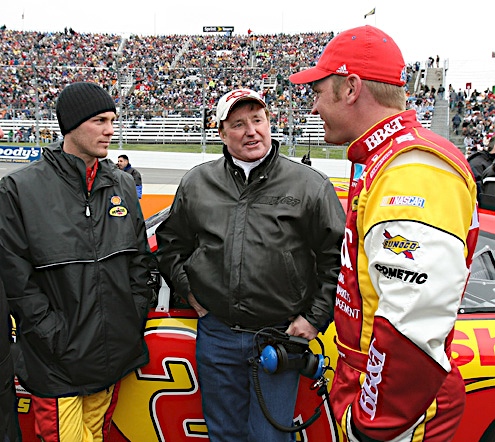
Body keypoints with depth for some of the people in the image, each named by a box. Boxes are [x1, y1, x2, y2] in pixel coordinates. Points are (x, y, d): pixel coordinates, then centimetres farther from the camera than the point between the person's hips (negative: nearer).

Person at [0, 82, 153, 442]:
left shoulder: (123, 185, 6)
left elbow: (140, 259, 9)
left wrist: (136, 316, 3)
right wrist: (57, 337, -13)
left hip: (115, 354, 5)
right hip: (57, 363, -4)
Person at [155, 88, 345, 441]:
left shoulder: (310, 185, -6)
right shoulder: (196, 183, 3)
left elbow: (337, 256, -4)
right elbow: (170, 241, 16)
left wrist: (315, 318, -7)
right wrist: (187, 290, 7)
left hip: (281, 335, -3)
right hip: (216, 335, 3)